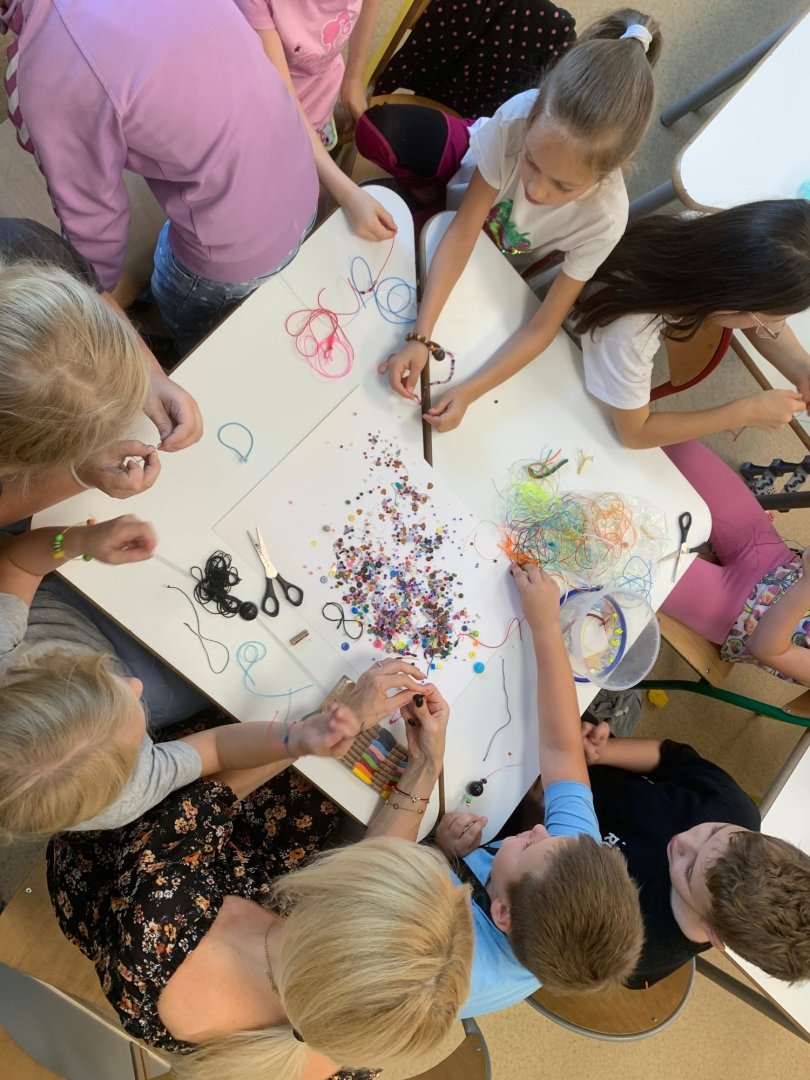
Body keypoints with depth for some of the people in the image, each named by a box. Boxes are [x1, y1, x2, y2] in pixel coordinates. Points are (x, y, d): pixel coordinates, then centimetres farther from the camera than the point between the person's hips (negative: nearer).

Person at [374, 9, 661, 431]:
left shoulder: (603, 218, -40)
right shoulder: (518, 118, -40)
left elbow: (544, 325, -31)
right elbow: (462, 233, -33)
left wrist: (469, 391, -44)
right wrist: (421, 335, -43)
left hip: (501, 271, 0)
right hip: (462, 203, 0)